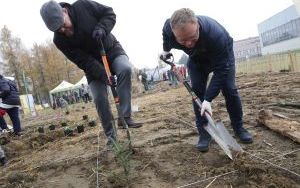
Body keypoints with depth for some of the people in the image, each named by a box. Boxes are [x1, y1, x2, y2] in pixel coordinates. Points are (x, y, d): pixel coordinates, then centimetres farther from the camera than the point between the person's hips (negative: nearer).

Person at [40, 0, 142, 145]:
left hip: (111, 49, 0)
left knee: (125, 69, -32)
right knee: (99, 98, -10)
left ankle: (125, 117, -27)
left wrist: (102, 28, -31)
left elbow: (109, 13, -10)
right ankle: (111, 135, 7)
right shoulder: (59, 40, -19)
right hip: (93, 63, 1)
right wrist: (104, 75, -33)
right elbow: (82, 61, -22)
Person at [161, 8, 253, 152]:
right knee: (197, 91, -10)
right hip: (196, 58, 3)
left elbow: (221, 70, -37)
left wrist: (208, 99, -40)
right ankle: (204, 132, -1)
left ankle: (239, 128, 11)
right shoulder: (168, 27, -33)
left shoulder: (216, 34, -44)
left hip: (222, 55, -2)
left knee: (229, 89, -9)